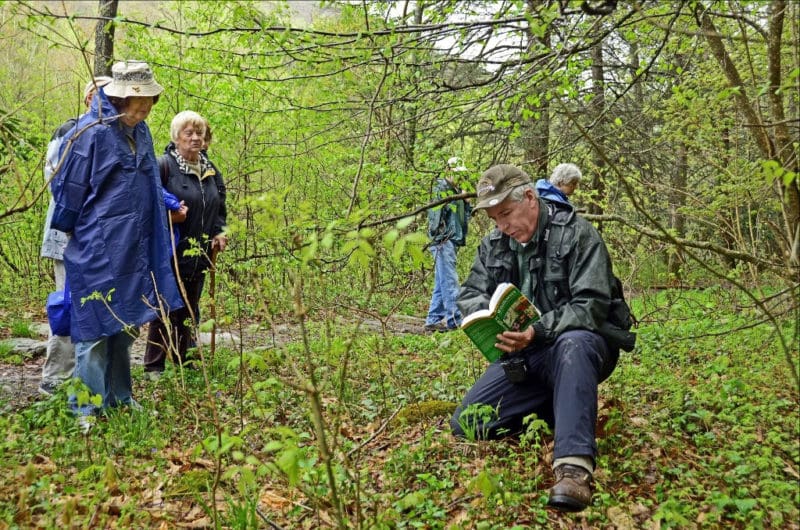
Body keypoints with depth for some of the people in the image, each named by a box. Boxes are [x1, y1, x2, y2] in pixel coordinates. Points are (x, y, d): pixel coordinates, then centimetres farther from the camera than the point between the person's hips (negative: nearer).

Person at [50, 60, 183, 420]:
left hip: (133, 251, 8)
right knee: (95, 326, -2)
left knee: (126, 325, 14)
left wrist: (171, 208, 13)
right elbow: (69, 189, -8)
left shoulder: (139, 132, 9)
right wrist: (69, 233, 2)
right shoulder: (92, 133, -15)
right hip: (98, 251, -7)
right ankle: (86, 409, 7)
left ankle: (119, 398, 26)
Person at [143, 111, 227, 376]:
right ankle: (154, 366, 10)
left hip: (199, 255, 7)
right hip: (170, 255, -7)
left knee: (190, 312, 15)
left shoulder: (210, 170, 12)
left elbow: (219, 209, 21)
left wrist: (219, 233, 7)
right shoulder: (164, 165, -11)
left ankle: (185, 362, 26)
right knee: (165, 311, 0)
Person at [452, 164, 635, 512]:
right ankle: (550, 408, 11)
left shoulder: (577, 234, -14)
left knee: (572, 344, -43)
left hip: (577, 344, -5)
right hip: (521, 354, 6)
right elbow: (469, 296, 6)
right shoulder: (493, 245, 5)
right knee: (465, 426, -8)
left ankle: (574, 466, -44)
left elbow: (591, 305, -21)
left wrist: (538, 332, -36)